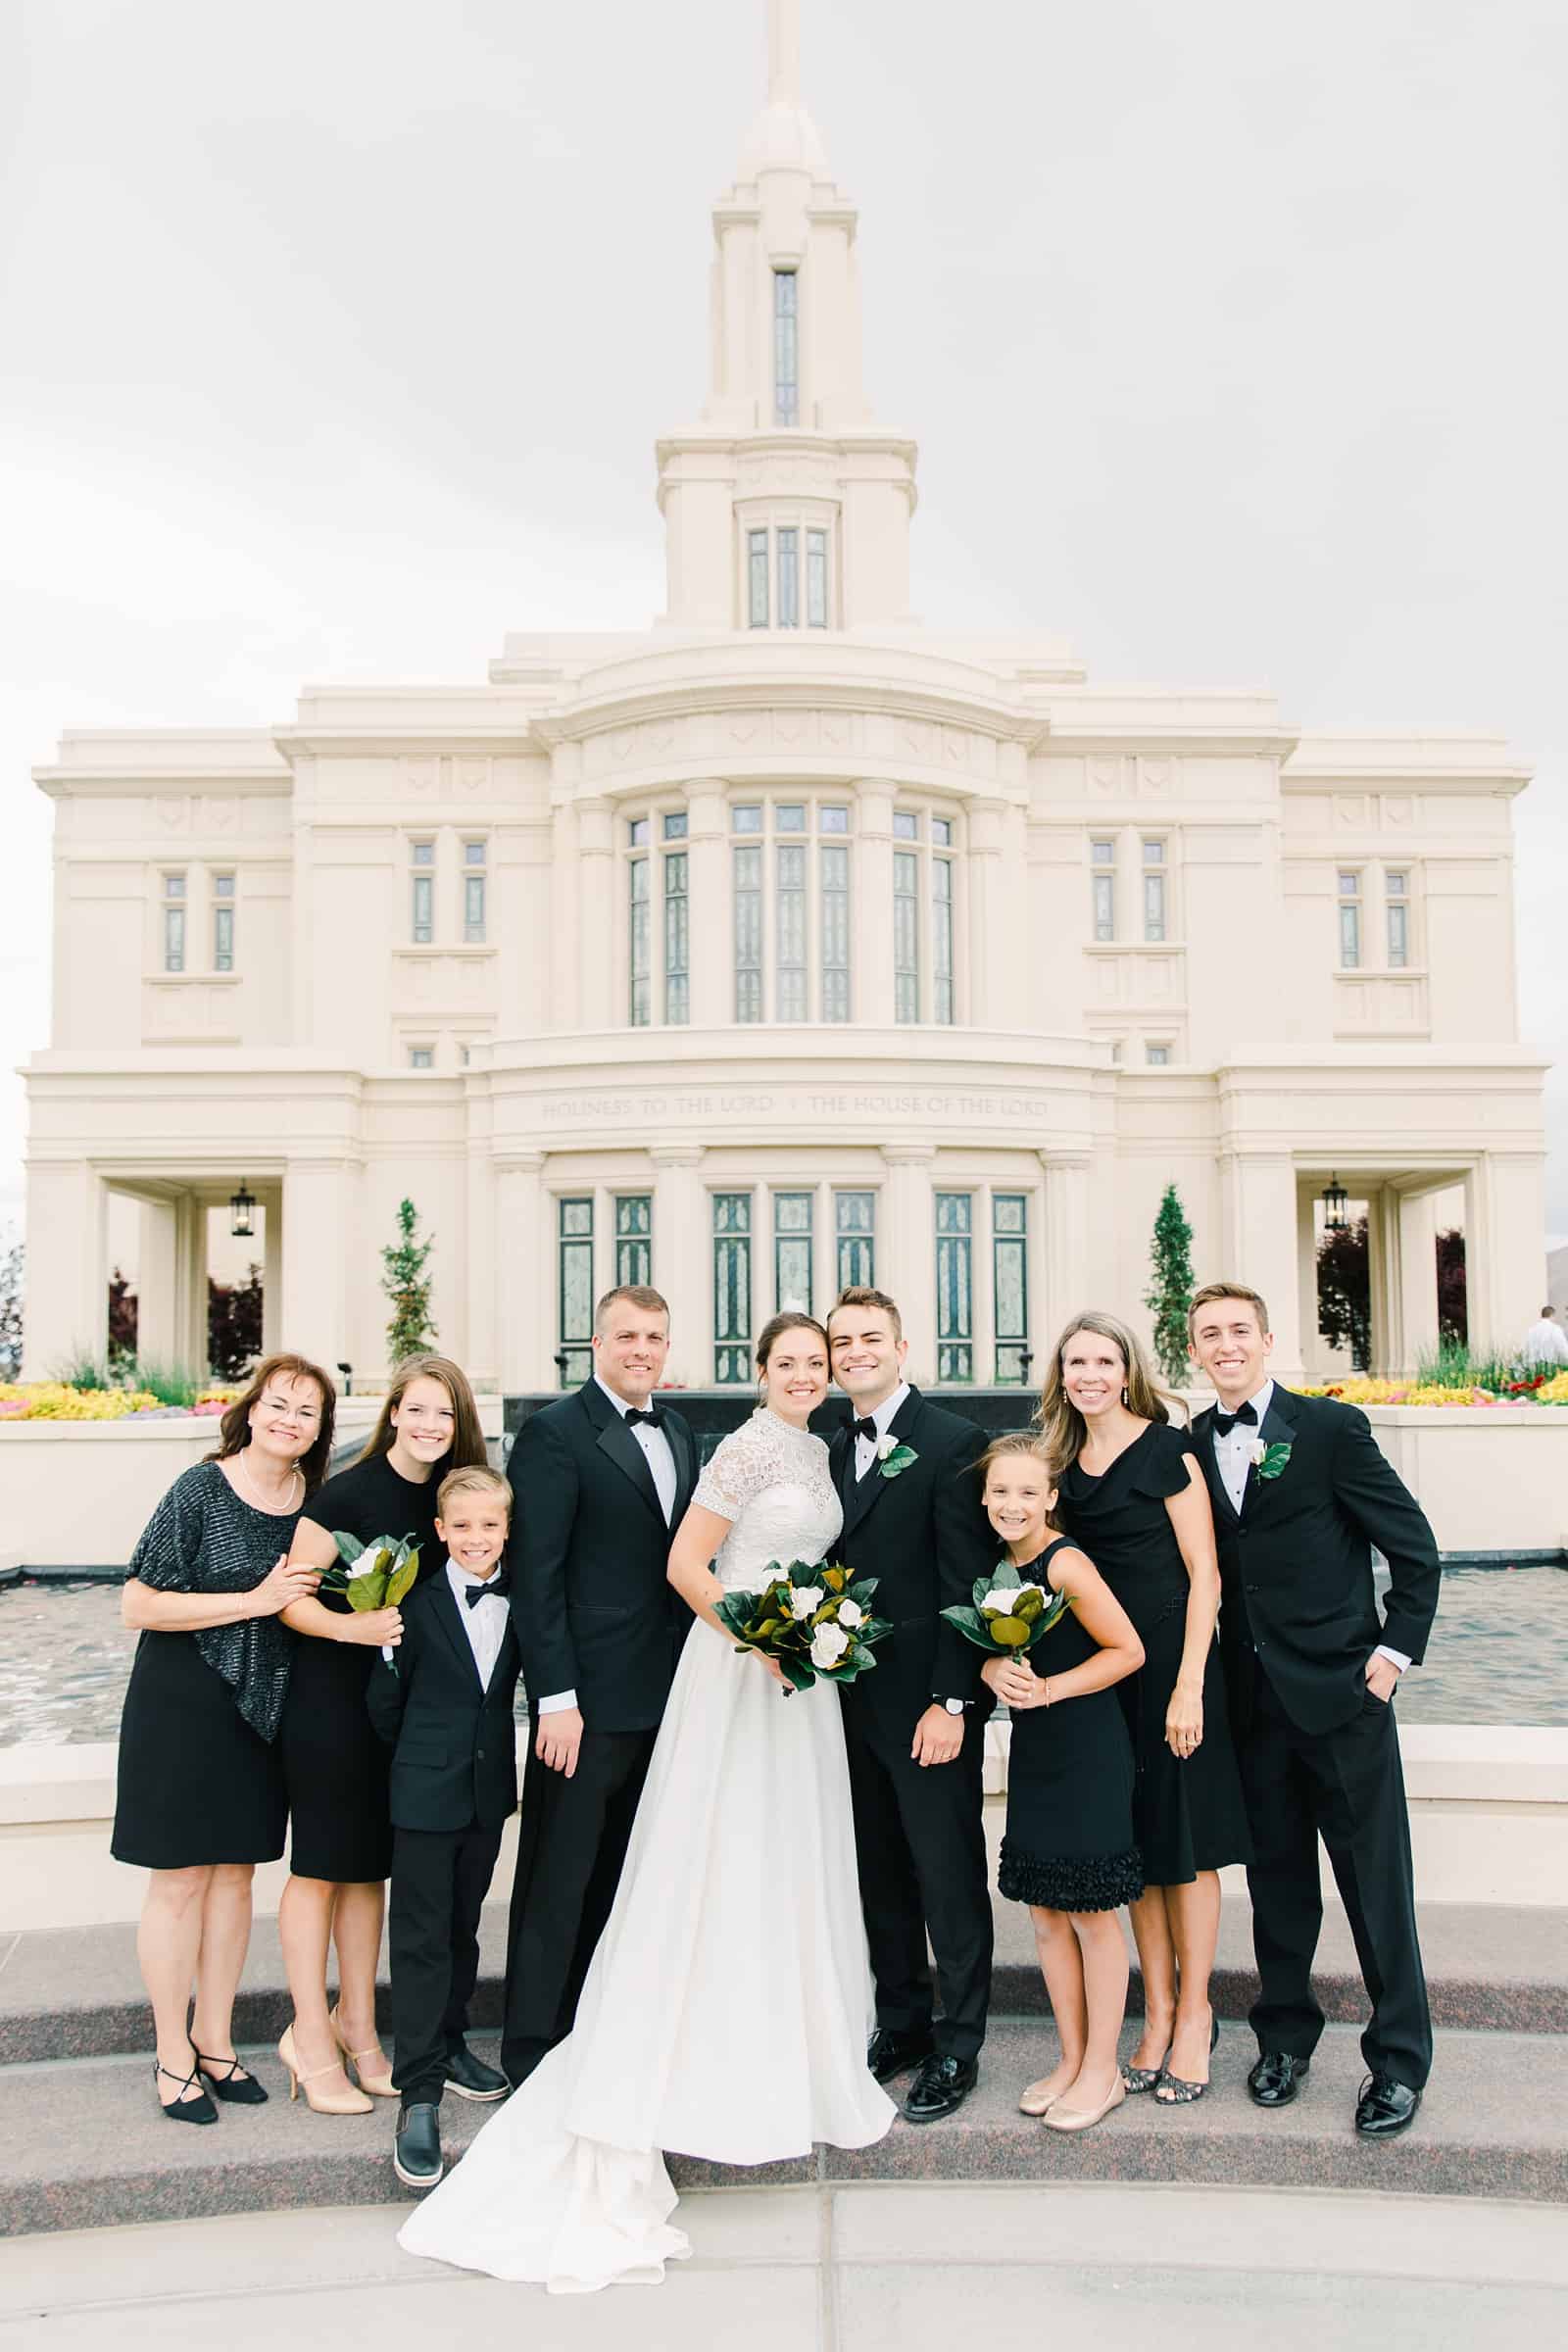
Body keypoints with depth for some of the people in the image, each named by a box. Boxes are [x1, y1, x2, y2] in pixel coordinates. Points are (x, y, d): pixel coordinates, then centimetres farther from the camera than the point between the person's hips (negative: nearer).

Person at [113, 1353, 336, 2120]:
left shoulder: (315, 1498, 1)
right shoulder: (200, 1490, -15)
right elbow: (139, 1605, -17)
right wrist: (256, 1602, -21)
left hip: (260, 1710, 5)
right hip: (183, 1704, -5)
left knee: (234, 1874, 14)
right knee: (180, 1881, 4)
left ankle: (215, 2041, 29)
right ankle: (173, 2057, 20)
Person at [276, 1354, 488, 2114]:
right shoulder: (349, 1493, -15)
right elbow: (289, 1595, -15)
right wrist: (351, 1626, -29)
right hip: (330, 1698, -6)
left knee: (372, 1864, 15)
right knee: (321, 1866, 4)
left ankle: (356, 2023, 28)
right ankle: (311, 2038, 17)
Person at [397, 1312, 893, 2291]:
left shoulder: (820, 1453, 10)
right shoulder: (749, 1449, -14)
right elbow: (685, 1566, -16)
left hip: (801, 1673, 8)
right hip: (736, 1671, -8)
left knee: (793, 1869, 15)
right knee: (718, 1865, -3)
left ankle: (789, 2058, 30)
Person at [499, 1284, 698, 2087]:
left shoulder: (679, 1434, 12)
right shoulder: (555, 1433, -10)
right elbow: (535, 1574, -14)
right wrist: (556, 1697, -17)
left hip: (663, 1695, 7)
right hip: (587, 1698, -7)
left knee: (622, 1877, 16)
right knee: (559, 1878, 5)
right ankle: (533, 2046, 20)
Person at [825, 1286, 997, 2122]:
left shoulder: (954, 1442, -11)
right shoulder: (835, 1448, 11)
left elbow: (967, 1581, -14)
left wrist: (951, 1701, -17)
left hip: (929, 1704, -6)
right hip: (854, 1701, 7)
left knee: (948, 1877, 4)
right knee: (881, 1874, 16)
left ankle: (957, 2046, 19)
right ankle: (901, 2023, 31)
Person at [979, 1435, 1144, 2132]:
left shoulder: (1065, 1563, -18)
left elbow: (1127, 1650, -15)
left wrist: (1049, 1688, -20)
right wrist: (994, 1670, -8)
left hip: (1087, 1753, -7)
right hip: (1032, 1754, 7)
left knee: (1091, 1915, 5)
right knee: (1046, 1914, 14)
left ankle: (1102, 2072, 20)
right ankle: (1071, 2061, 29)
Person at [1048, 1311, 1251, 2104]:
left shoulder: (1167, 1449, -8)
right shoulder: (1064, 1462, 8)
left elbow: (1204, 1573, -10)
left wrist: (1188, 1686, -16)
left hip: (1170, 1662, -5)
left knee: (1183, 1839, 4)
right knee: (1133, 1843, 11)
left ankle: (1195, 2015, 19)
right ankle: (1158, 2014, 23)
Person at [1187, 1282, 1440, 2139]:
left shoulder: (1331, 1427, -7)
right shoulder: (1189, 1446, 5)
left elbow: (1415, 1547, -4)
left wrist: (1397, 1649, -8)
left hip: (1340, 1687, -3)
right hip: (1251, 1698, 4)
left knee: (1376, 1878, 5)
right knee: (1277, 1876, 14)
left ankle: (1400, 2058, 20)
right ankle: (1286, 2032, 31)